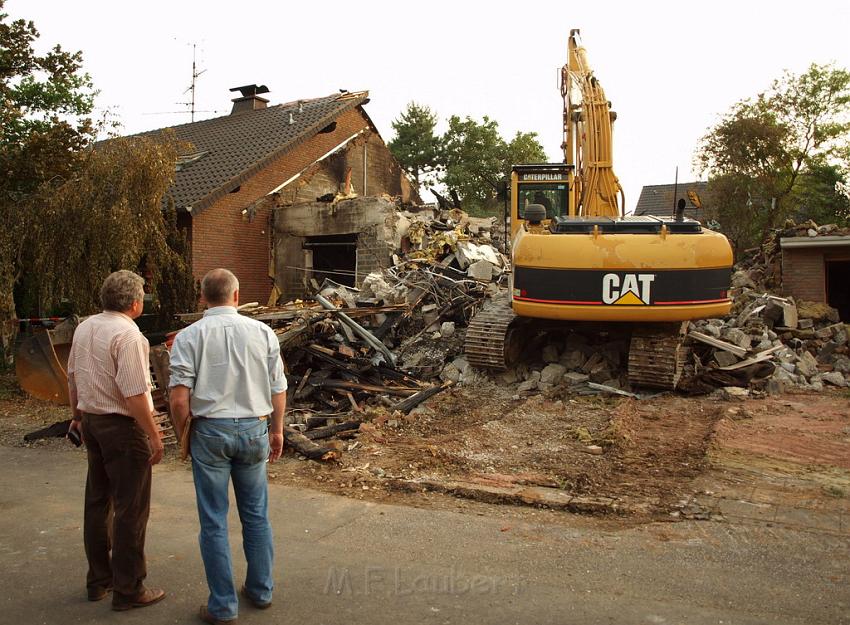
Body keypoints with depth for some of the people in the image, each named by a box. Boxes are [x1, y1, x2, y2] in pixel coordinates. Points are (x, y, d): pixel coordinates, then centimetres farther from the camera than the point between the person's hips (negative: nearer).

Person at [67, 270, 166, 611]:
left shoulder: (84, 328, 6)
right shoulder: (128, 336, -20)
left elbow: (72, 377, 16)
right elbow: (135, 395, -23)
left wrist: (77, 414, 29)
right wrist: (154, 435, -16)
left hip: (91, 422, 9)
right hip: (122, 428, -9)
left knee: (97, 502, 18)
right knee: (131, 509, 2)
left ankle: (99, 579, 32)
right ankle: (128, 590, 12)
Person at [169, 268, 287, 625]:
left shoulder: (189, 336, -7)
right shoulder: (263, 332, -1)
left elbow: (179, 398, -12)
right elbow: (278, 390, 3)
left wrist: (184, 434, 5)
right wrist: (277, 430, 16)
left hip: (210, 432, -2)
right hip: (254, 430, 2)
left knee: (214, 521, 8)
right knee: (256, 515, 16)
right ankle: (260, 590, 30)